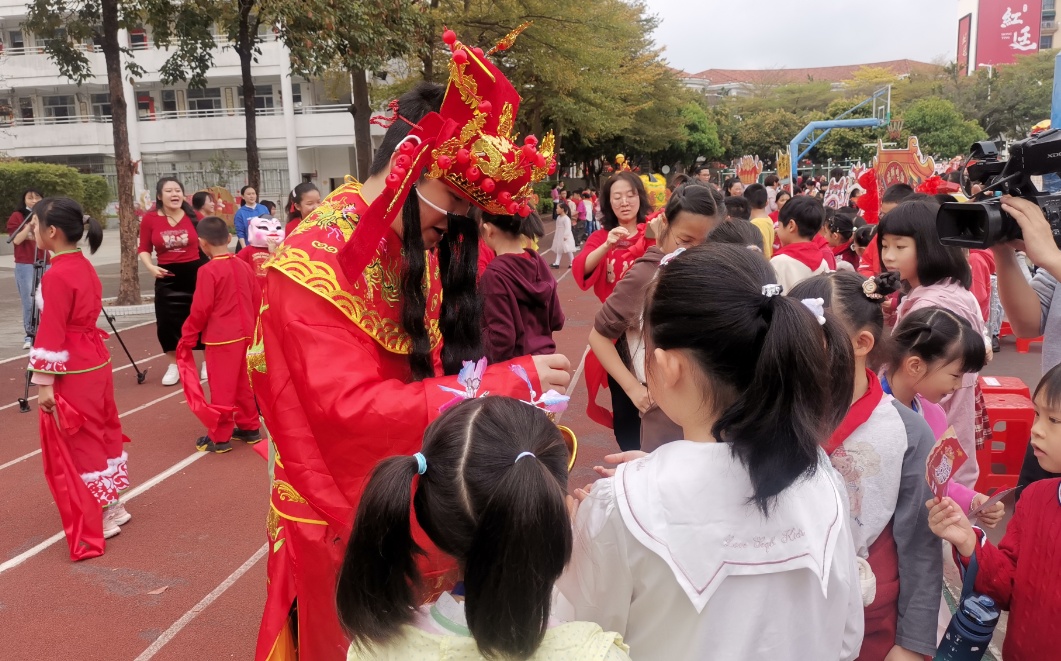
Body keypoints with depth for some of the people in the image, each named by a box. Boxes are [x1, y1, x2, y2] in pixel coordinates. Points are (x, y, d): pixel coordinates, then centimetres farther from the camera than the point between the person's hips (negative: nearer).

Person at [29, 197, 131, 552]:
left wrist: (44, 382, -16)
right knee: (101, 433, 17)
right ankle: (111, 507, 29)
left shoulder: (56, 276, -20)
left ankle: (96, 523, 14)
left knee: (76, 444, 3)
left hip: (73, 374, -9)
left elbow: (52, 334, -20)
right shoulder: (84, 267, 7)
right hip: (96, 364, 9)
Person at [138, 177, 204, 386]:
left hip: (196, 273, 0)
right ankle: (174, 365, 24)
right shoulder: (150, 219, -4)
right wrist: (150, 267, -16)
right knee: (168, 323, 4)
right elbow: (144, 249, 2)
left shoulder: (192, 216, -2)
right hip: (168, 277, 0)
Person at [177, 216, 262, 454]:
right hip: (245, 334, 7)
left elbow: (200, 309, -15)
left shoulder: (208, 270, -16)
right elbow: (257, 299, 9)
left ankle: (219, 437, 10)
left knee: (221, 388, 2)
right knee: (243, 383, 18)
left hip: (221, 338, -7)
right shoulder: (244, 266, 3)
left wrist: (188, 336, -2)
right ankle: (249, 427, 26)